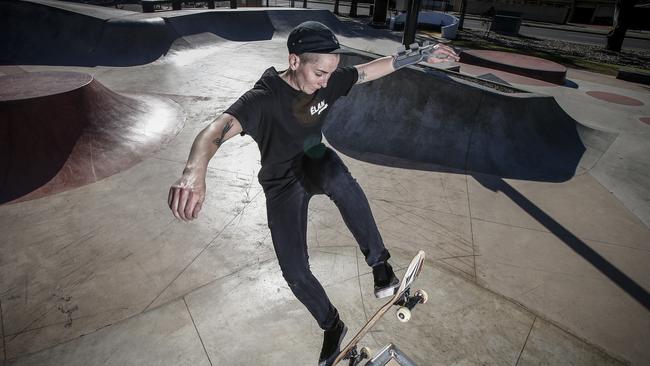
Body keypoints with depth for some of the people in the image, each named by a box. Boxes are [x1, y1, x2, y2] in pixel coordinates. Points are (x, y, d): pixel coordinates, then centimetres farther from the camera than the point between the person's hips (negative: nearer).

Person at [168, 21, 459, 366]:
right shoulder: (264, 98, -29)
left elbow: (373, 68, 0)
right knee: (295, 272, -4)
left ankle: (380, 264, -23)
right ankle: (332, 327, 25)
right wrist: (195, 170, -67)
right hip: (282, 184, -2)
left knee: (339, 179, -39)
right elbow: (217, 129, -46)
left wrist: (423, 56, 1)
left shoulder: (328, 81, -12)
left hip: (313, 161, 3)